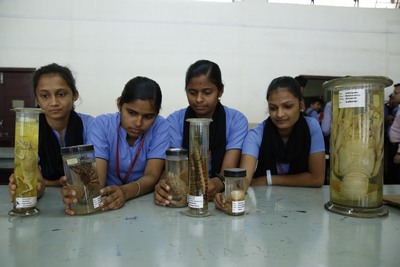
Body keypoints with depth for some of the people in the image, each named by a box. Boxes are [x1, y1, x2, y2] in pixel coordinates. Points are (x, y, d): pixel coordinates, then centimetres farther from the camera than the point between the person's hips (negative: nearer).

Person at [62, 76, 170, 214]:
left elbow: (152, 176, -17)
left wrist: (126, 191, -37)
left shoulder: (160, 127, -10)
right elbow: (97, 175, -18)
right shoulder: (102, 124, -8)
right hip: (106, 201, 1)